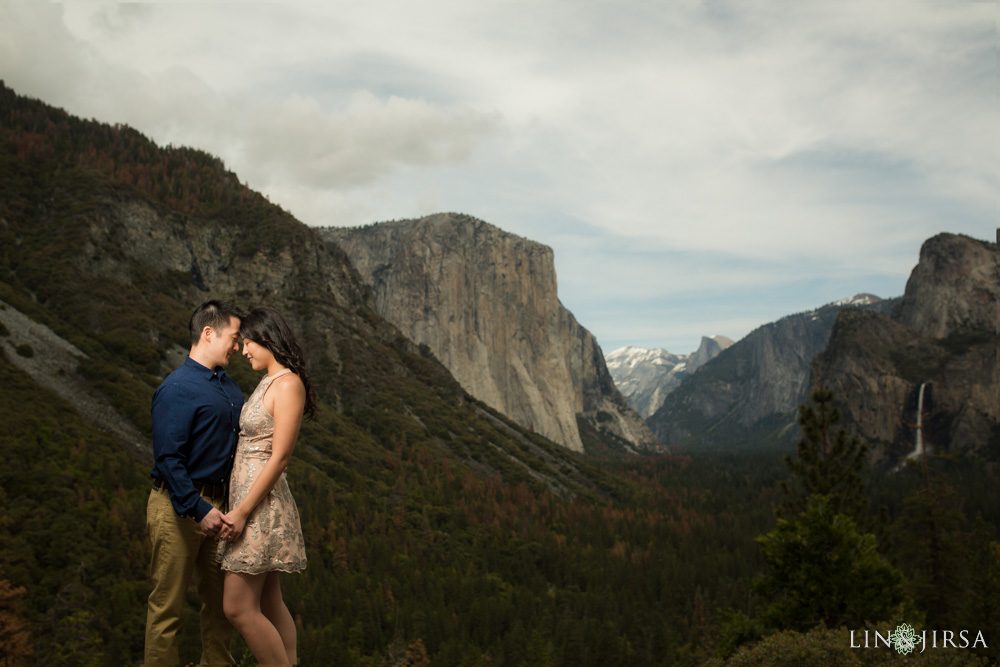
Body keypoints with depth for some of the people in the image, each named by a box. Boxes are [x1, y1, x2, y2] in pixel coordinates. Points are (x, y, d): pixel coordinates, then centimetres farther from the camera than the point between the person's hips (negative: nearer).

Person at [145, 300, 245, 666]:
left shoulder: (229, 385, 10)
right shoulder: (177, 389, -15)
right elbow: (168, 459, -19)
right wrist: (198, 510, -21)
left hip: (216, 503, 8)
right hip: (179, 508, -8)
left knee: (220, 597, 16)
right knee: (168, 603, 3)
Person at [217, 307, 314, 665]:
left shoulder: (288, 384, -15)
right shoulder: (268, 383, 14)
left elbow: (279, 458, -19)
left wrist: (242, 511, -19)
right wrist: (239, 506, 15)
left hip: (261, 501, -10)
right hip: (247, 496, 10)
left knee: (238, 607, -6)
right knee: (269, 603, 13)